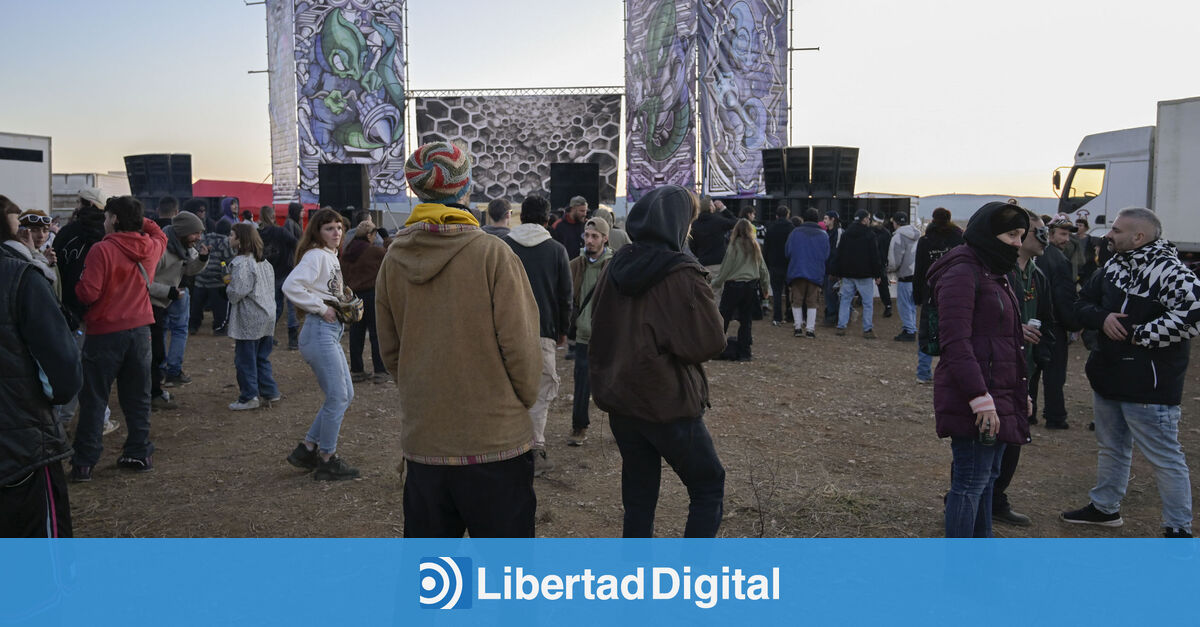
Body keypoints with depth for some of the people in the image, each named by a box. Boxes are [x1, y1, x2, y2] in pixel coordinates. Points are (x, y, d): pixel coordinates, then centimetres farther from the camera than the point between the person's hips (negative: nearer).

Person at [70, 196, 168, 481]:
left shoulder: (102, 249, -15)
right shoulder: (151, 247, 1)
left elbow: (88, 293, -17)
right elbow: (160, 234, 27)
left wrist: (78, 283, 3)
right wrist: (138, 218, 18)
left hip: (105, 333, -4)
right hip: (140, 330, 5)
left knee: (93, 399, 4)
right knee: (137, 397, 14)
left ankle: (84, 463, 8)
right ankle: (140, 453, 18)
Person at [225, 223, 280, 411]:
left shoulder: (240, 263, -16)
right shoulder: (264, 261, 11)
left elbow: (238, 292, -23)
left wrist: (228, 286, 0)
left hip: (249, 318, -9)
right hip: (268, 315, 9)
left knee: (245, 359, 1)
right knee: (262, 357, 17)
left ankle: (249, 398, 6)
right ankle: (270, 392, 20)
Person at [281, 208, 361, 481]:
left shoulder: (331, 257, 18)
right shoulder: (316, 255, -11)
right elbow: (291, 285, -24)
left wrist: (348, 306, 8)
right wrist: (322, 308, -18)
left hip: (332, 331, 10)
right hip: (320, 330, -10)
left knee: (345, 394, 13)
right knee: (337, 396, -5)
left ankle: (307, 449, 21)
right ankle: (327, 461, 7)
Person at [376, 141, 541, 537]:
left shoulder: (394, 260, 0)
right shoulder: (493, 255, -14)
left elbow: (389, 350, 7)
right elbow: (520, 345, -12)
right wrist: (525, 400, 5)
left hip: (422, 441, 5)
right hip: (494, 440, -4)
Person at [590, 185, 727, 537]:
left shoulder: (616, 269, 3)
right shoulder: (683, 275, -16)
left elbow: (601, 332, 14)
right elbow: (710, 342, -13)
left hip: (620, 401, 6)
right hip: (669, 404, -6)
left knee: (638, 495, 17)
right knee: (709, 488, 10)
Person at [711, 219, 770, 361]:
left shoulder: (735, 245, -9)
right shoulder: (755, 246, 6)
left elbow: (726, 267, -6)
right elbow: (763, 268, 12)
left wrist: (716, 284, 6)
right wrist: (766, 286, 23)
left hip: (733, 285, -4)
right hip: (751, 286, 5)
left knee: (724, 318, 3)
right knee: (745, 320, 7)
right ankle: (744, 353, 7)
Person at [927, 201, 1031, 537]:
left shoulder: (993, 273, 18)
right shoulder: (962, 273, -14)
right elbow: (956, 342, -21)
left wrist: (1020, 392, 20)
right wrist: (981, 399, -24)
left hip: (999, 396, 10)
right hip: (973, 398, -10)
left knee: (987, 476, 18)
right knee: (971, 481, -5)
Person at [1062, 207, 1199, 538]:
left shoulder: (1169, 271, -19)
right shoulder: (1114, 266, 7)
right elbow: (1083, 302, 14)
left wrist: (1141, 334, -22)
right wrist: (1102, 318, -9)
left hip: (1148, 387, -9)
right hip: (1108, 378, 9)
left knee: (1165, 458, 2)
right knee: (1111, 448, 23)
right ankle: (1105, 507, 41)